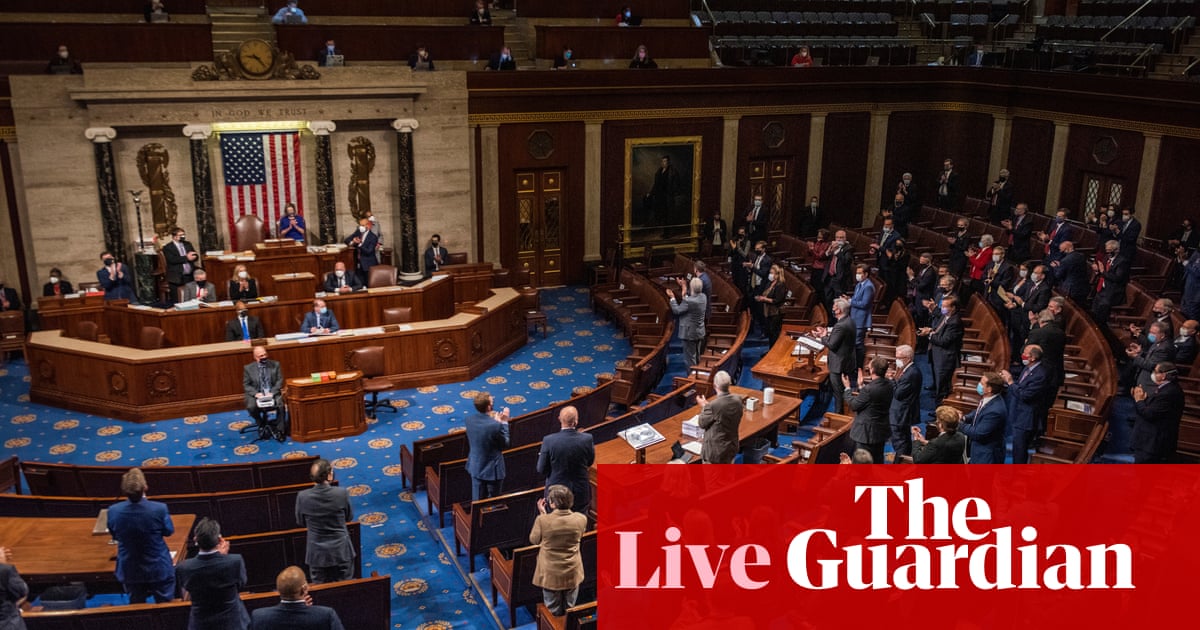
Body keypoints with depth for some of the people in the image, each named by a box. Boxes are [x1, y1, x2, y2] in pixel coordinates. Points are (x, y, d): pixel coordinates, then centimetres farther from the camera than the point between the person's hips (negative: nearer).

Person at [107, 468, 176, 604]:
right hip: (159, 569, -2)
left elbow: (115, 536, 0)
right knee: (165, 607, 17)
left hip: (129, 571, 2)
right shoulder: (159, 509, -27)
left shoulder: (113, 511, -20)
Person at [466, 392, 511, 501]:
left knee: (477, 501, 19)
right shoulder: (496, 425, -29)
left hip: (475, 467, 6)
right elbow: (504, 444, -13)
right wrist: (504, 423, -6)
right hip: (492, 470, -5)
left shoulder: (469, 419, -11)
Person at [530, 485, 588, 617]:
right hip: (572, 572, 2)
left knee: (554, 613, 21)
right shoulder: (581, 519, -19)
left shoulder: (542, 520, -27)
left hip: (550, 573, -2)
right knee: (569, 609, 25)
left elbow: (534, 540, -7)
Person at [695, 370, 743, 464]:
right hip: (731, 447, 6)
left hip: (714, 450, -6)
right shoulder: (738, 400, -10)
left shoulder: (713, 405, -29)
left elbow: (702, 423, -13)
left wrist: (703, 406, 2)